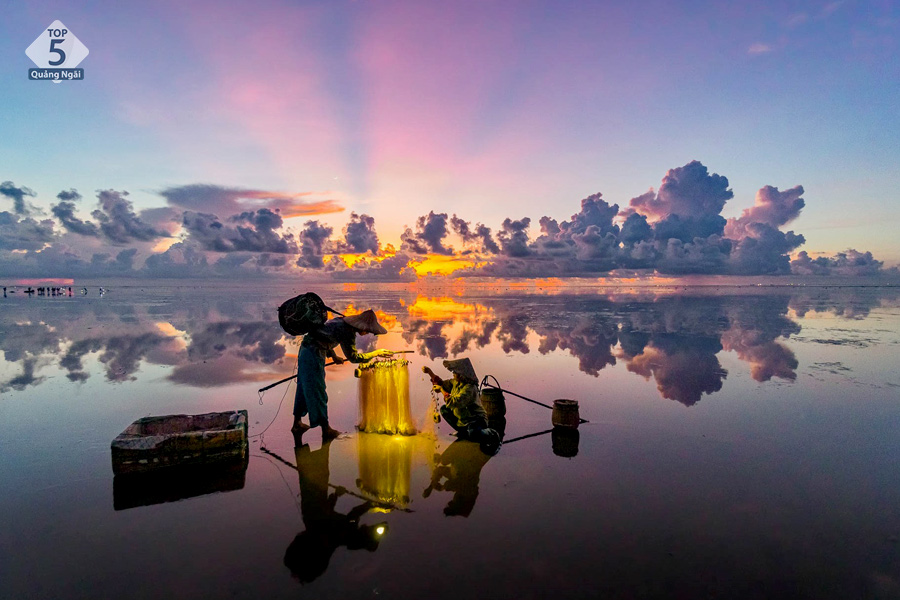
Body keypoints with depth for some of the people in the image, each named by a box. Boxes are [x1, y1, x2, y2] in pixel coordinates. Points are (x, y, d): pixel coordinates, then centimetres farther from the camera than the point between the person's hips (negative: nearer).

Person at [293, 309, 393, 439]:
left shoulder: (343, 322, 7)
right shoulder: (347, 331, -20)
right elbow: (353, 357, -16)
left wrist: (333, 356, 19)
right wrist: (376, 353, -10)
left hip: (306, 348, 10)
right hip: (313, 354, -10)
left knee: (305, 388, 19)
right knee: (317, 391, 0)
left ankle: (297, 423, 33)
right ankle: (326, 430, 10)